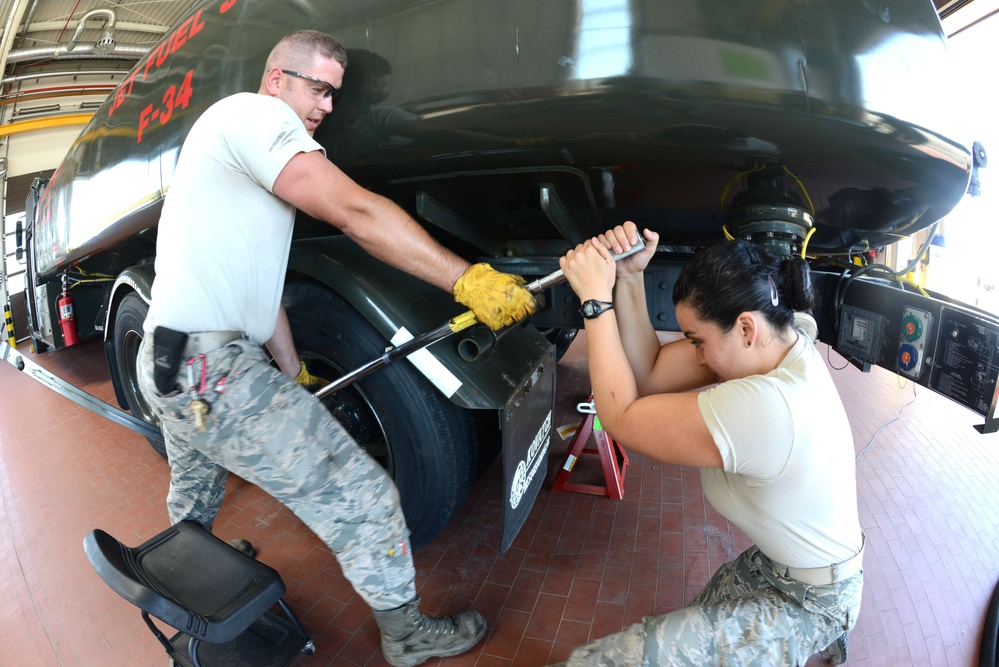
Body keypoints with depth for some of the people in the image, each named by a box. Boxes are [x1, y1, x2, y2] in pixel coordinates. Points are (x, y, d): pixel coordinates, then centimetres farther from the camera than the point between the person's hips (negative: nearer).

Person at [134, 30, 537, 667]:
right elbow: (355, 212, -23)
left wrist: (292, 371, 23)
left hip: (166, 364, 11)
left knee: (191, 507, 35)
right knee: (363, 498, -4)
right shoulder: (253, 114, -9)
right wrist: (468, 280, -25)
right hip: (215, 372, -11)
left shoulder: (244, 144, 22)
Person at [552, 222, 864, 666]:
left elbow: (621, 417, -27)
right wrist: (629, 279, -17)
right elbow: (649, 372, -9)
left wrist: (596, 299, -24)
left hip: (806, 602, -8)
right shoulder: (773, 343, -9)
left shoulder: (764, 407, -37)